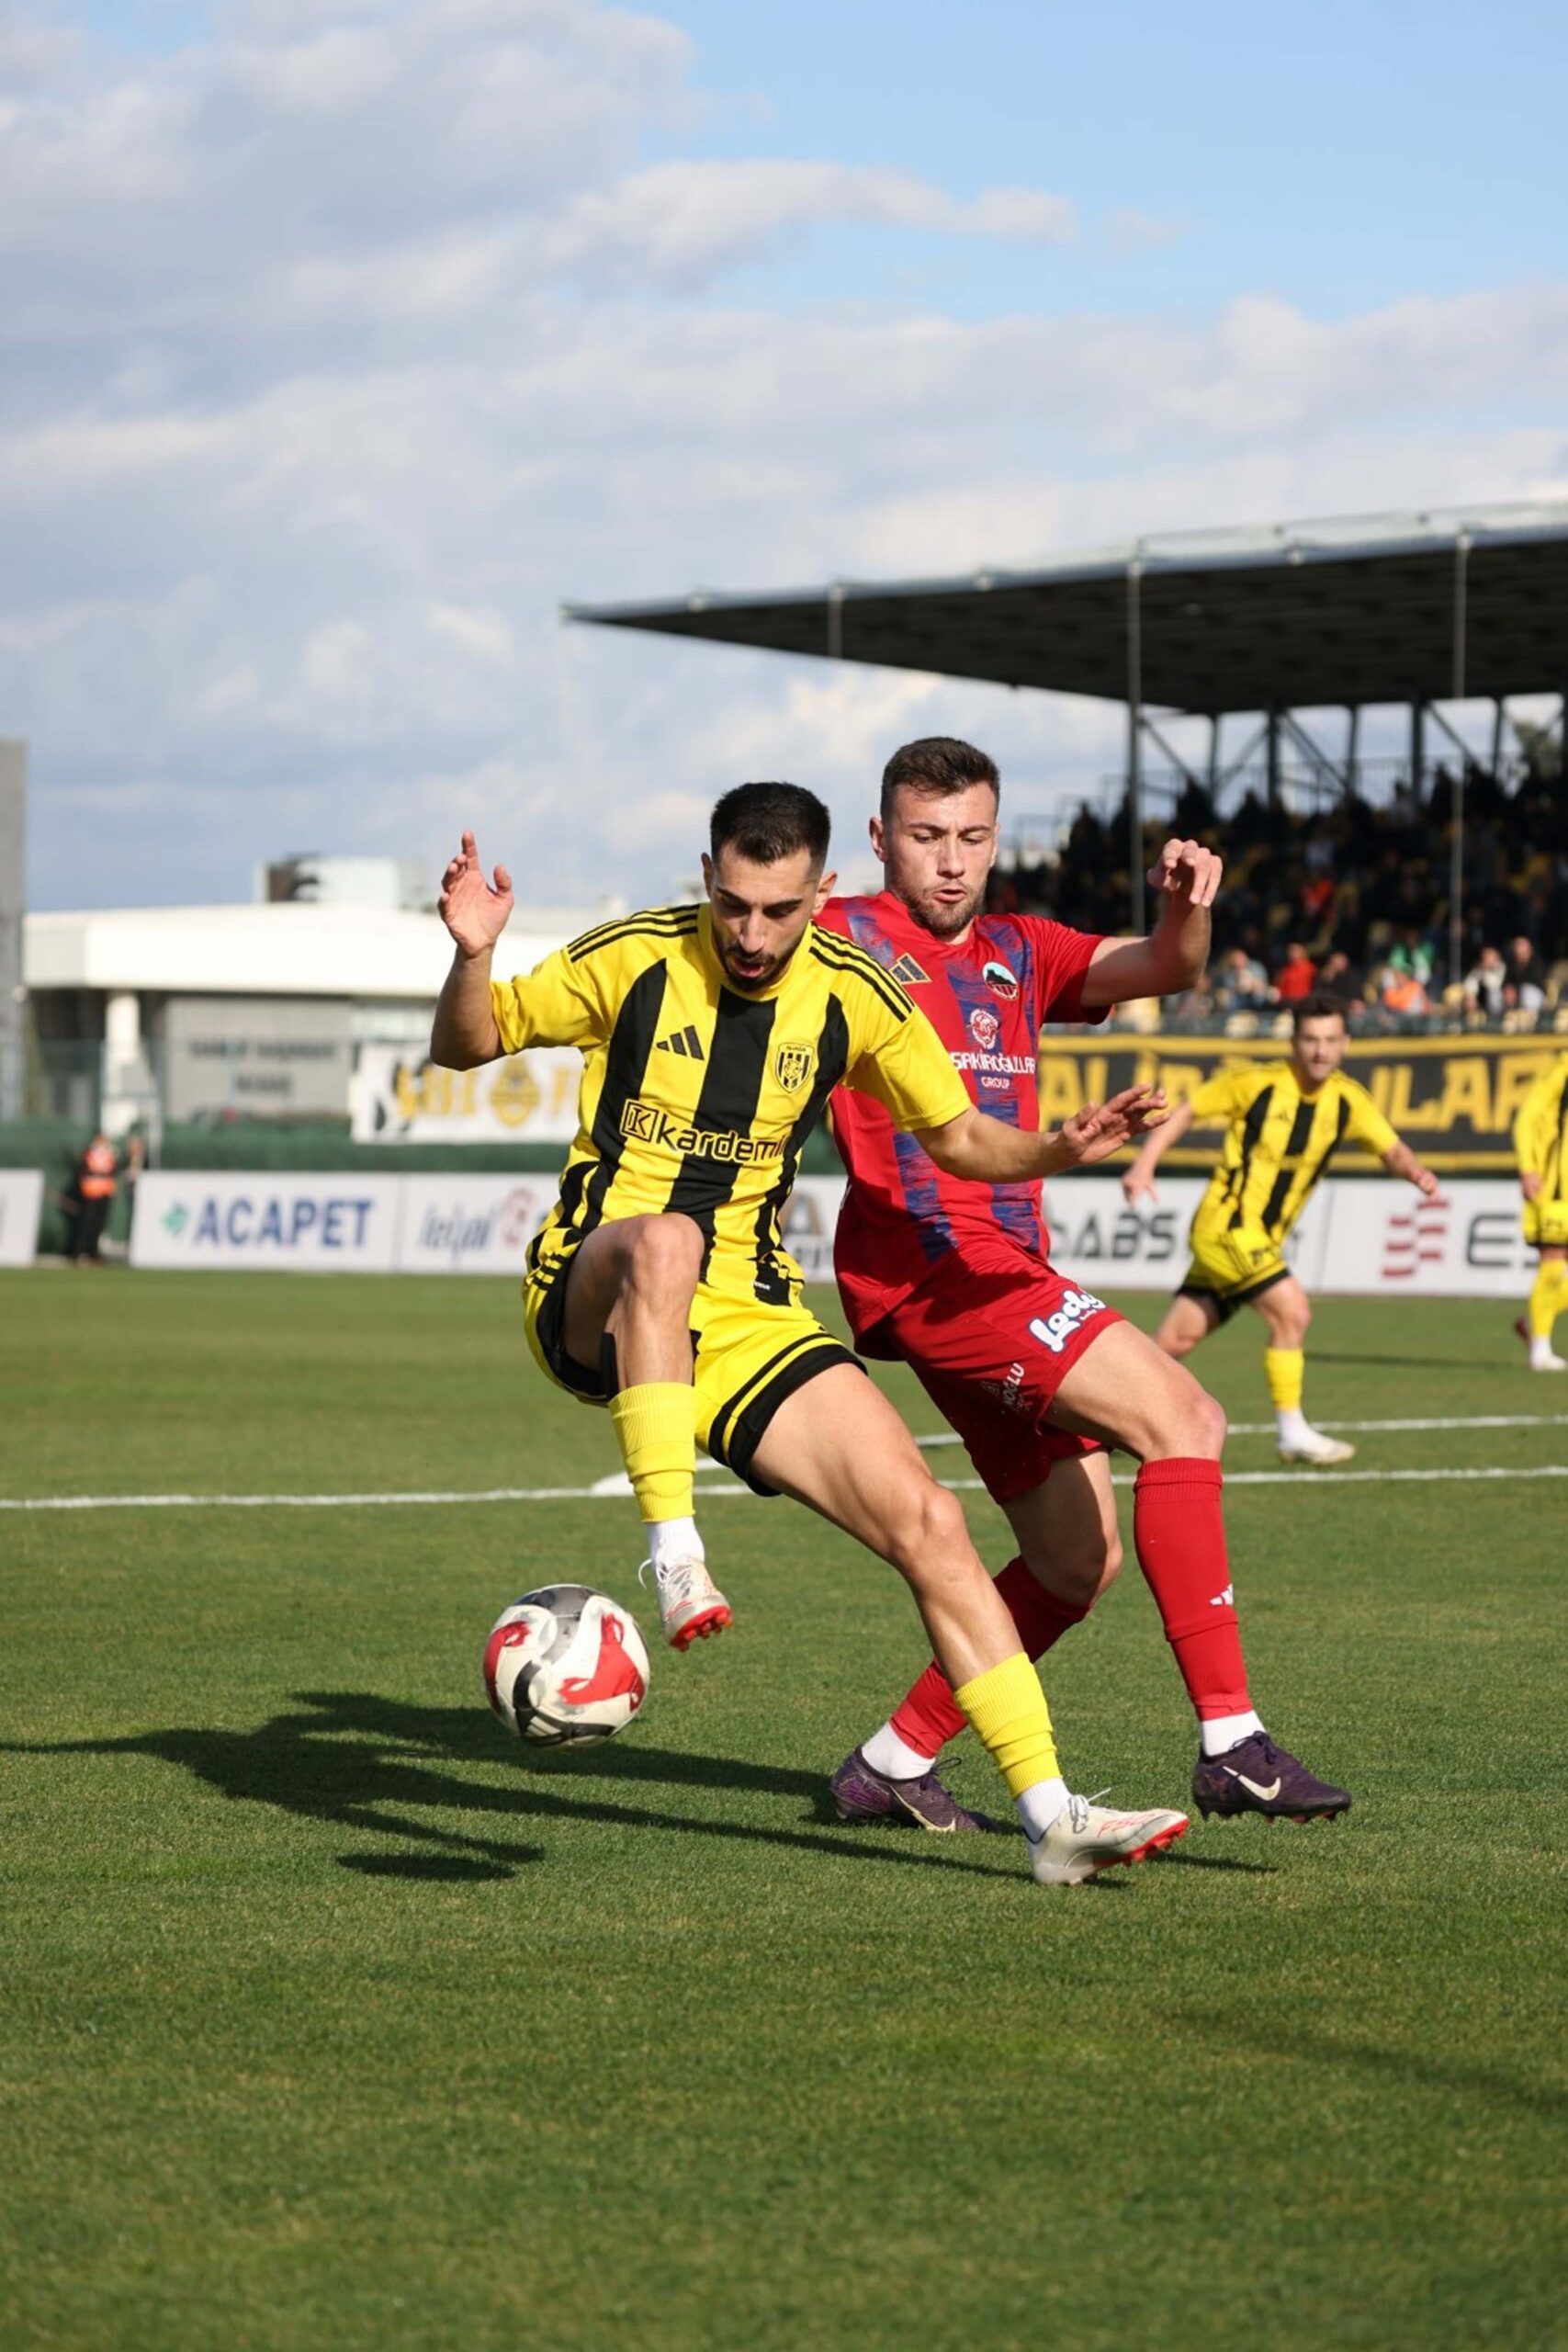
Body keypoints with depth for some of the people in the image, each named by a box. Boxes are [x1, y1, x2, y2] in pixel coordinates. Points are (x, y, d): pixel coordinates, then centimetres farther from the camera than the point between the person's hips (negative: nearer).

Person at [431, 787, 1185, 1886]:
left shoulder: (855, 995, 0)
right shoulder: (634, 959, -8)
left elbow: (960, 1138, 12)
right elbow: (467, 1045, 1)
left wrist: (1061, 1148, -8)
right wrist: (474, 959, -20)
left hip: (749, 1320, 3)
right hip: (590, 1303, -3)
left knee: (928, 1520, -11)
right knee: (664, 1241, -41)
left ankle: (1051, 1815, -7)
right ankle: (675, 1557, -41)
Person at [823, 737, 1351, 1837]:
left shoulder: (1019, 954, 18)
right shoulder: (846, 939, 1)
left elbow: (1162, 969, 5)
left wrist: (1186, 912, -18)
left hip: (1007, 1271, 8)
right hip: (926, 1261, -8)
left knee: (1080, 1558, 9)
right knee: (1180, 1415, -20)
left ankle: (893, 1764, 19)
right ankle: (1231, 1739, -24)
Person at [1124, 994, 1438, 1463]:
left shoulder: (1348, 1100, 1)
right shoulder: (1258, 1083, -12)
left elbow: (1391, 1149, 4)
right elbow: (1187, 1111, -3)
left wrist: (1416, 1171, -19)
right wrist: (1145, 1164, -12)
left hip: (1262, 1240, 6)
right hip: (1226, 1224, -6)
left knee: (1178, 1339, 6)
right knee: (1292, 1310, -20)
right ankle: (1292, 1433, -10)